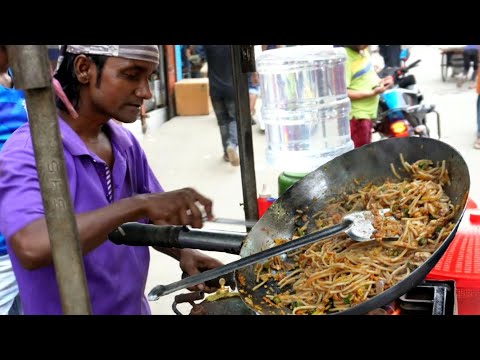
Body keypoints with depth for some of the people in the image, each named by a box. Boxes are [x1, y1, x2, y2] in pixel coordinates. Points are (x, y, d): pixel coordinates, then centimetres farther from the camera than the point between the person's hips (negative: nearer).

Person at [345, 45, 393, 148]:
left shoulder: (363, 51, 10)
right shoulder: (345, 58, -20)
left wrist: (380, 81, 4)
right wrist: (372, 93, -23)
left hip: (368, 113, 9)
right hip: (357, 116, -9)